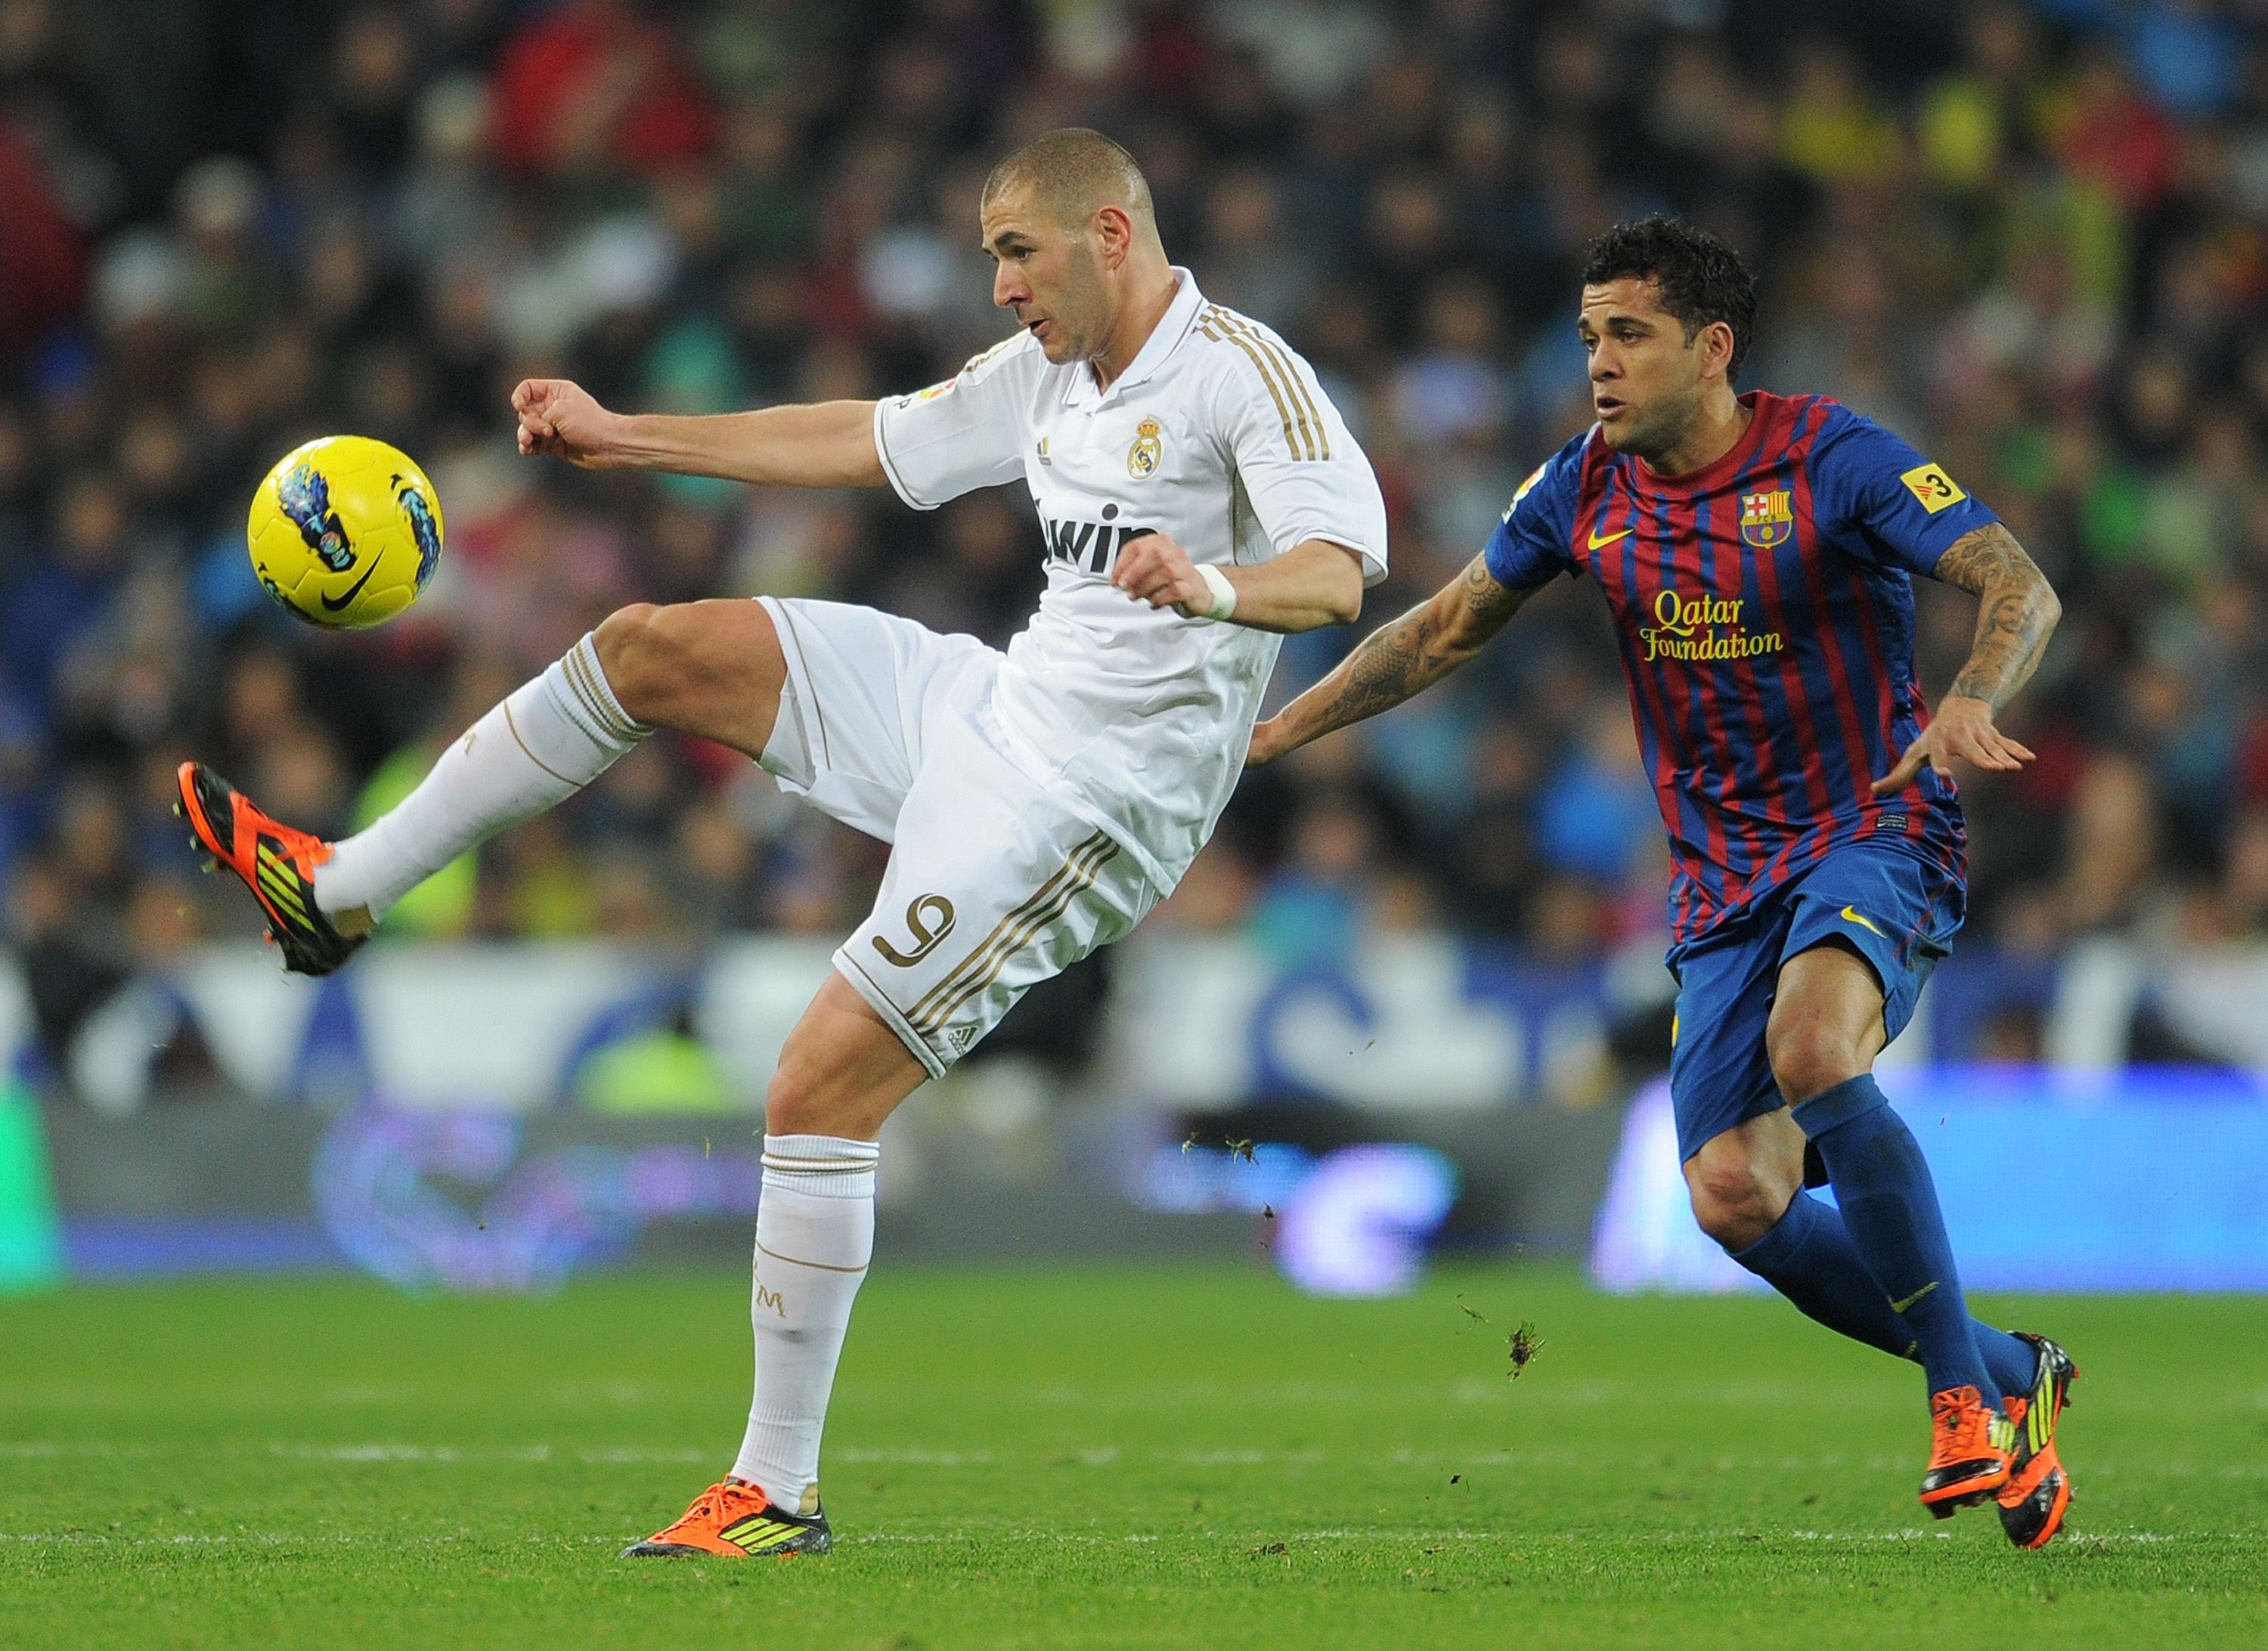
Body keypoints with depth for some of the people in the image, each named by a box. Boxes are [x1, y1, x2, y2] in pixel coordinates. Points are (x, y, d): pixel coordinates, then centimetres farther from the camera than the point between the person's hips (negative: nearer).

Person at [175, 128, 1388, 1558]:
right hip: (992, 708, 9)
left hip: (1087, 799, -9)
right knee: (653, 647, 6)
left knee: (823, 1087, -15)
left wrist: (1217, 587, -47)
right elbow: (868, 444, 23)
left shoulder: (1242, 371, -15)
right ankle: (341, 892, 17)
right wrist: (627, 438, 24)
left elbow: (1340, 572, -26)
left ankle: (778, 1489, -6)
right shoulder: (1045, 371, 11)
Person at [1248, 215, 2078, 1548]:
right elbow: (1448, 629, 17)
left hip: (1873, 834, -6)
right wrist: (1271, 733, 12)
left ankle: (1967, 1393, -23)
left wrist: (1972, 702, -40)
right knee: (1736, 1203, -9)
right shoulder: (1590, 489, 4)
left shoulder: (1831, 460, -12)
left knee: (1811, 1045, -36)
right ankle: (2013, 1378, 11)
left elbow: (2020, 587, -20)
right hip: (1724, 879, 6)